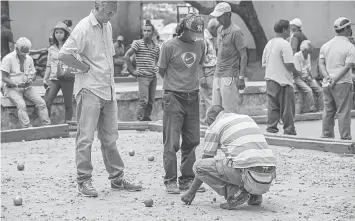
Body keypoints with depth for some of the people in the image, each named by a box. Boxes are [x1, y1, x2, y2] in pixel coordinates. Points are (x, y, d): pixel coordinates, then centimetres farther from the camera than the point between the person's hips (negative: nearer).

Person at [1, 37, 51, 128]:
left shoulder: (29, 59, 9)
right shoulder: (8, 58, -9)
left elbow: (33, 74, 17)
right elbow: (4, 78, -10)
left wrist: (31, 79, -8)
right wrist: (16, 84, -24)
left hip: (27, 87, 5)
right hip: (12, 88, -5)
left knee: (41, 102, -16)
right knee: (21, 105, -32)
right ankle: (27, 128, -37)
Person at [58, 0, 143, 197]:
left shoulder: (107, 26, 11)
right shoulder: (84, 28, -13)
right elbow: (64, 55, -20)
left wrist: (109, 77, 12)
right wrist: (86, 68, -13)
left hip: (108, 90, 8)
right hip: (89, 90, -7)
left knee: (110, 138, 13)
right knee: (86, 138, -3)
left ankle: (117, 178, 19)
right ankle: (84, 181, 3)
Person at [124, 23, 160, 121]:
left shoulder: (156, 47, 12)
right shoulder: (138, 43, -3)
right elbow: (126, 56, -6)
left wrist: (155, 67, 15)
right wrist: (132, 70, -7)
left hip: (153, 77, 5)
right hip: (143, 76, -5)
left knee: (151, 101, 6)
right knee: (144, 101, -12)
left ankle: (147, 118, 16)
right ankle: (140, 120, -3)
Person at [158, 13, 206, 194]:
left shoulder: (200, 45, 4)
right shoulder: (169, 46, -9)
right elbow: (161, 71, 0)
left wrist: (191, 81, 12)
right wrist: (175, 84, 8)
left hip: (192, 97, 5)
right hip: (173, 97, -5)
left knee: (192, 141, 5)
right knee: (172, 142, -5)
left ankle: (187, 179, 13)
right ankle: (170, 181, 1)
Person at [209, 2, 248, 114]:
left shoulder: (236, 32, -10)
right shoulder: (220, 30, 14)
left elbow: (243, 56, -11)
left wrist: (241, 77, -15)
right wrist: (217, 72, 15)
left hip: (229, 76, -8)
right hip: (217, 75, 8)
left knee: (230, 112, -7)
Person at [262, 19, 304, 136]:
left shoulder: (269, 43, 11)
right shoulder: (285, 44, -13)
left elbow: (264, 63, 14)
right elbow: (289, 64, -18)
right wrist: (297, 73, -2)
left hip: (270, 79, 7)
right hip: (283, 80, -7)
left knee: (273, 107, 10)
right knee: (287, 107, 1)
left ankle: (271, 128, 9)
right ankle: (289, 131, 4)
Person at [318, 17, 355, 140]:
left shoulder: (326, 45, 12)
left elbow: (321, 63, 3)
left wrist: (327, 77, -9)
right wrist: (335, 80, -17)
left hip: (327, 83, 6)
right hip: (342, 83, -6)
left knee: (328, 111, 12)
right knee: (343, 112, -2)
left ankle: (326, 136, 16)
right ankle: (345, 138, -1)